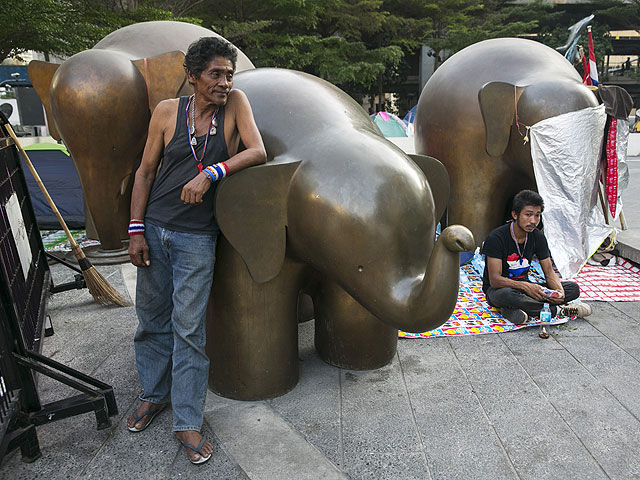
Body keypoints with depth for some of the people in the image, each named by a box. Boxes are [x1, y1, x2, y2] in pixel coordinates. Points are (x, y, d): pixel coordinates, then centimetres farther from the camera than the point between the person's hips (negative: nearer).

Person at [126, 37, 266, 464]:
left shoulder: (235, 103, -1)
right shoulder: (167, 112, 1)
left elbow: (258, 153, -11)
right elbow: (146, 172, 4)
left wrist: (209, 174, -22)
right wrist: (136, 230, -1)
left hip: (197, 238, -2)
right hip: (154, 229, 3)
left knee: (189, 328, 0)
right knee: (152, 317, 14)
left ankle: (188, 422, 13)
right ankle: (154, 395, 35)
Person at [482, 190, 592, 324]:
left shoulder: (538, 237, -1)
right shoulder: (496, 238, -20)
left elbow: (549, 272, 0)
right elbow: (495, 279, -24)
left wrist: (559, 291, -22)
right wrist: (525, 286, -38)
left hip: (525, 287, 6)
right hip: (498, 289, -6)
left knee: (573, 288, -10)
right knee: (507, 295, -43)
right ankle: (556, 310, -22)